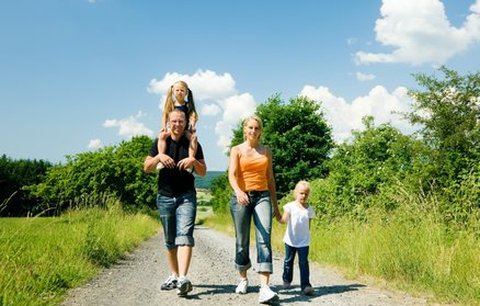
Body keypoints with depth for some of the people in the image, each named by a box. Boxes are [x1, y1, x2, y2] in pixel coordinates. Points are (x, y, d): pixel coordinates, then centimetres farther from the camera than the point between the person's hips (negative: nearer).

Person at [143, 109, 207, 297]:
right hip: (165, 197, 2)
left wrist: (194, 161, -15)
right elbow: (146, 168, 1)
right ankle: (174, 276, 22)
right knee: (170, 240, 9)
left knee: (184, 235, -18)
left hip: (186, 196, -2)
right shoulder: (160, 142, 5)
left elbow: (203, 172, 5)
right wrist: (158, 157, -18)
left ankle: (183, 278, -28)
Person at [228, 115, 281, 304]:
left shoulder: (266, 151, 13)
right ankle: (243, 278, 30)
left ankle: (264, 288, -22)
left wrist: (276, 205, 17)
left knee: (264, 240, -14)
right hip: (242, 197, -1)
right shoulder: (237, 150, 4)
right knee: (242, 241, 6)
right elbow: (232, 174, -12)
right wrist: (238, 191, -32)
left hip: (262, 196, 1)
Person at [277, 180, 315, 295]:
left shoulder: (309, 210, 0)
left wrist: (305, 235, 6)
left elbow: (308, 225, 9)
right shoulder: (290, 206, -7)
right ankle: (286, 280, 35)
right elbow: (284, 220, -17)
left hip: (304, 241, 0)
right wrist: (280, 218, -39)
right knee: (288, 261, 16)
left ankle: (305, 285, -6)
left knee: (303, 262, -6)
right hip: (290, 240, 0)